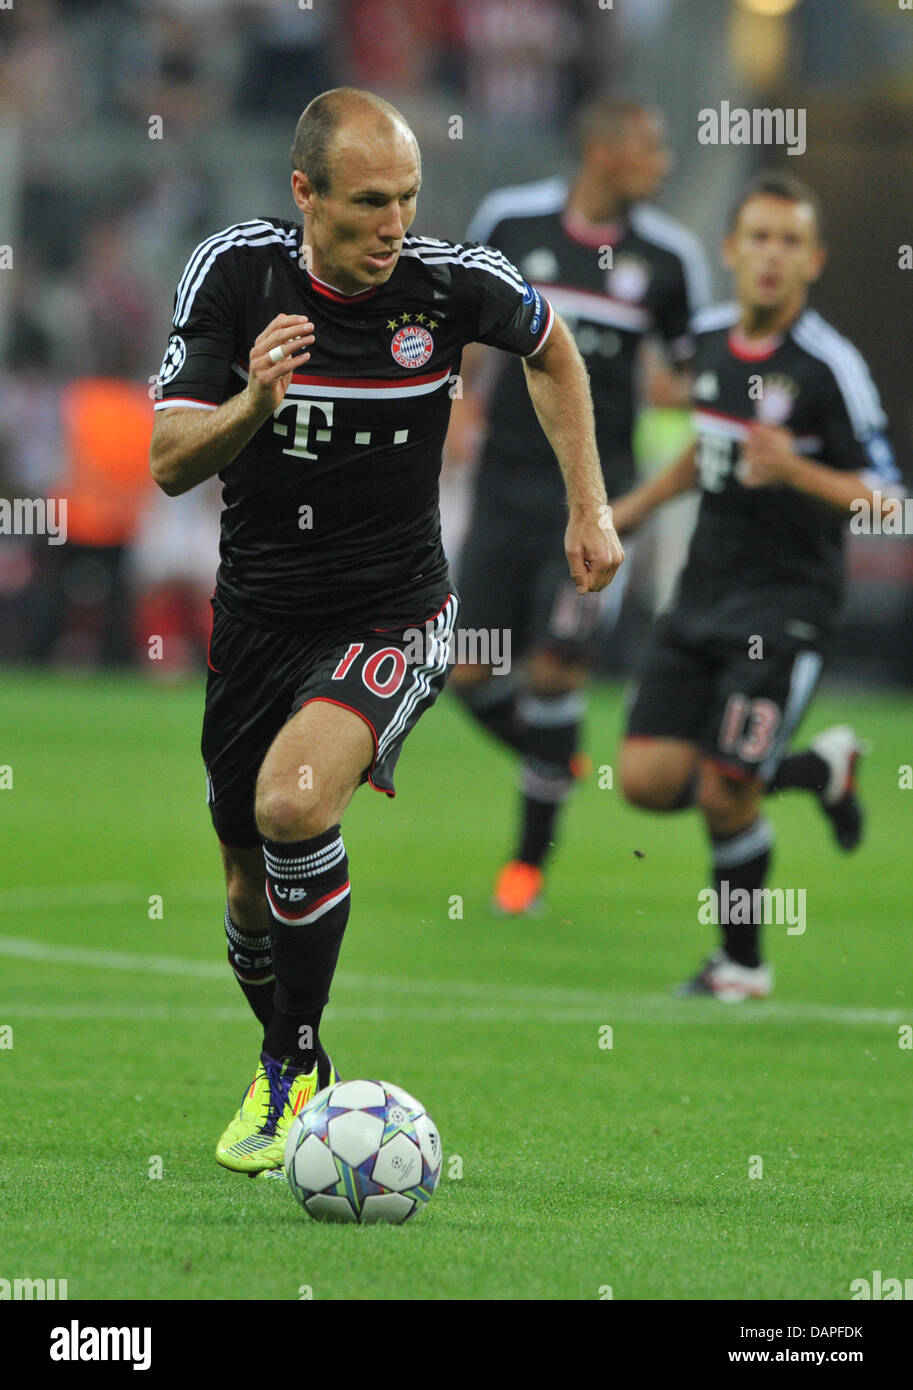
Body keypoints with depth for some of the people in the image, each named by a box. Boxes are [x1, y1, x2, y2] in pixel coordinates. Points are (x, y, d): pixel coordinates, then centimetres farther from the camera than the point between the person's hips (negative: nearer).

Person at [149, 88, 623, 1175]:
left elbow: (550, 346, 11)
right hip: (257, 617, 2)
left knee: (293, 804, -29)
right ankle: (281, 1059, 41)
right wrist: (253, 406, -34)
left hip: (392, 620, -2)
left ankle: (298, 1064, -10)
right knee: (252, 887, 11)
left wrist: (589, 507, 9)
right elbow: (170, 465, -14)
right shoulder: (235, 270, -13)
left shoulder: (452, 281, -13)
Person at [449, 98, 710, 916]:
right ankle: (555, 766, 31)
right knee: (472, 675, 0)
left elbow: (693, 358, 11)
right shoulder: (510, 220, 0)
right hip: (508, 478, 2)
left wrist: (682, 385, -11)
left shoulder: (669, 255, -1)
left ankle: (531, 859, 6)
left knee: (557, 671, -9)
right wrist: (459, 400, 2)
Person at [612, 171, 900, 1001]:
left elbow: (883, 498, -15)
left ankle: (743, 963, 16)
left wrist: (797, 472, -30)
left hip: (787, 607, -6)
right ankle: (820, 769, 22)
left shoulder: (829, 366, -14)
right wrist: (635, 507, 23)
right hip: (704, 592, 6)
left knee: (724, 795, -10)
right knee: (650, 781, -2)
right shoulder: (711, 335, 6)